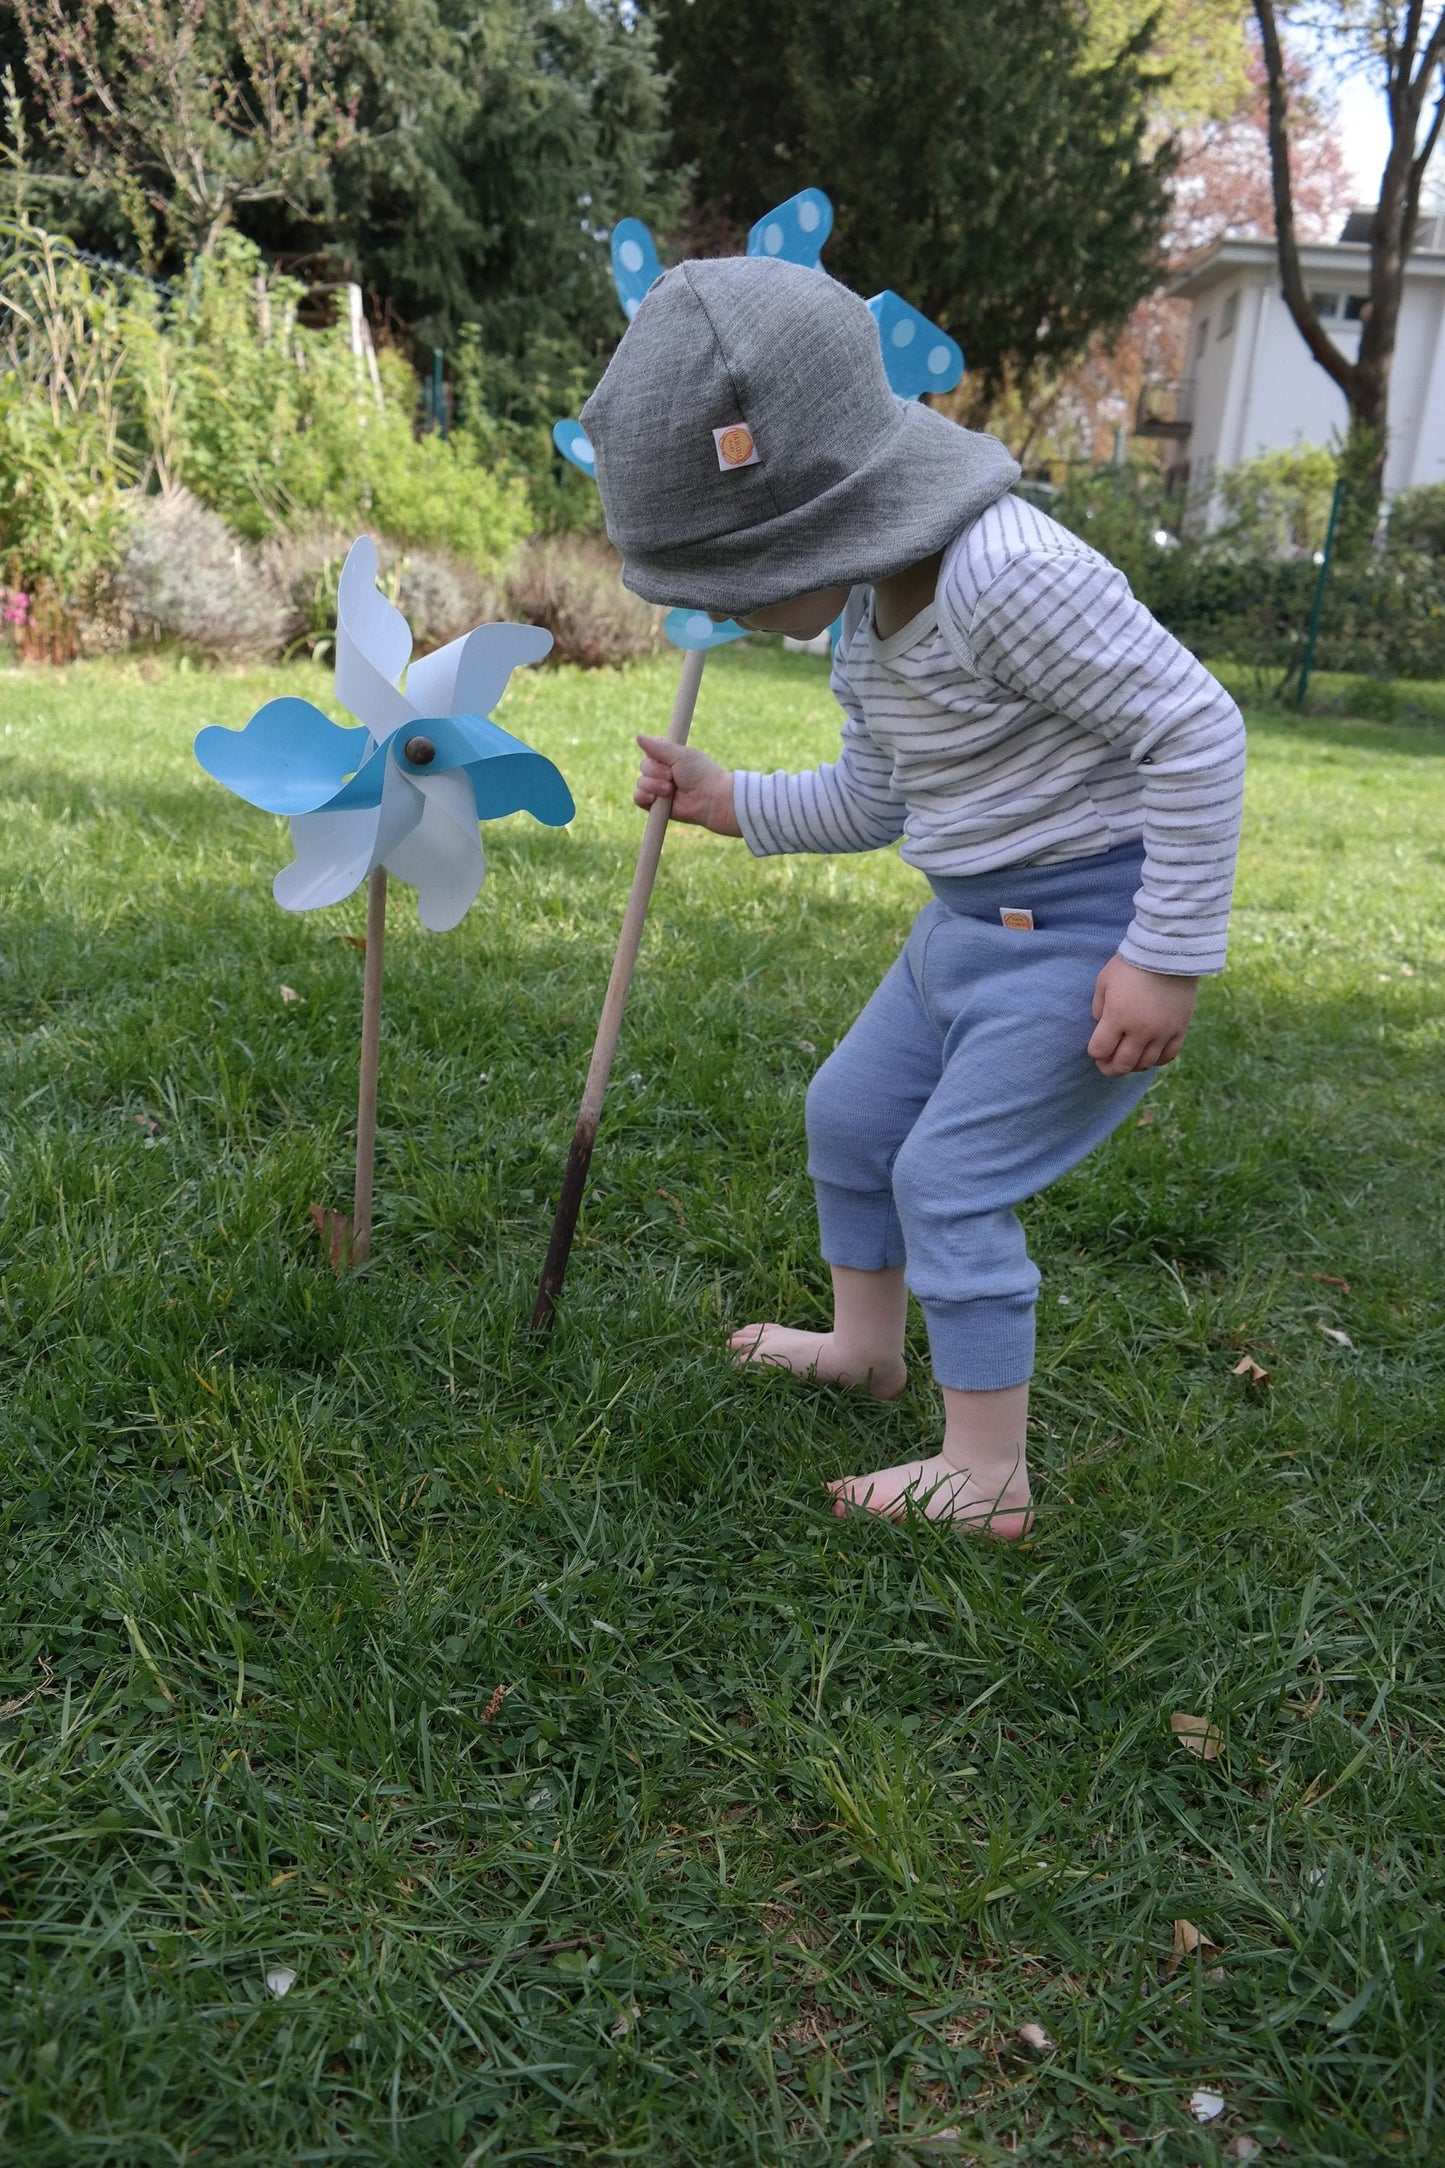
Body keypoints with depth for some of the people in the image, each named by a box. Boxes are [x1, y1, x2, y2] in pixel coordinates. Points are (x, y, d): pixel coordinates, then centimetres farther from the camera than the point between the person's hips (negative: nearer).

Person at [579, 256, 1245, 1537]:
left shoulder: (1003, 574, -27)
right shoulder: (868, 609, 4)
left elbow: (1197, 729, -25)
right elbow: (869, 804, 16)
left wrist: (1170, 958, -23)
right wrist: (730, 804, 7)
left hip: (1087, 928, -10)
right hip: (975, 917, 10)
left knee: (950, 1180, -7)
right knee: (851, 1113, 17)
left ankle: (986, 1479, 8)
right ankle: (866, 1347, 39)